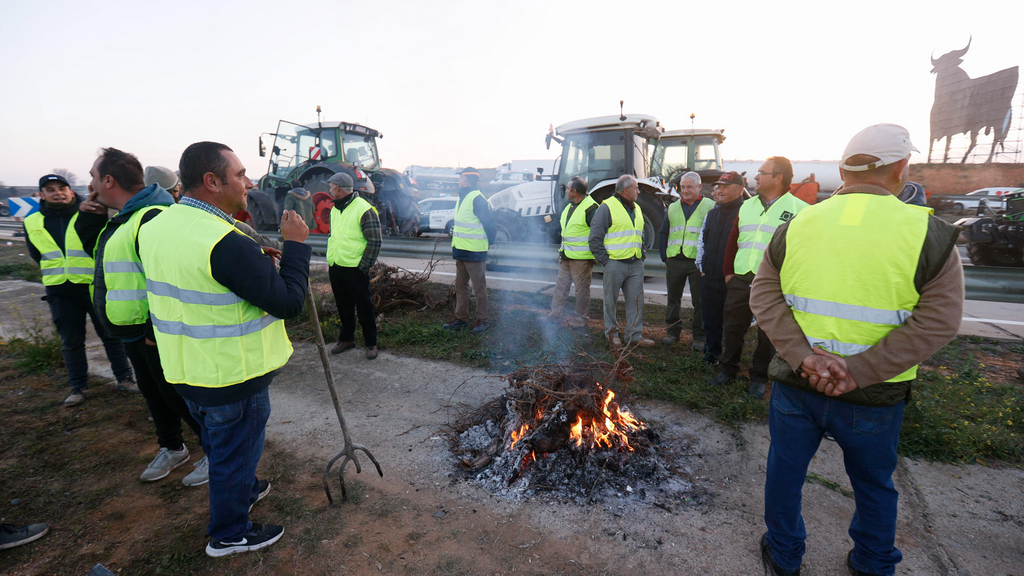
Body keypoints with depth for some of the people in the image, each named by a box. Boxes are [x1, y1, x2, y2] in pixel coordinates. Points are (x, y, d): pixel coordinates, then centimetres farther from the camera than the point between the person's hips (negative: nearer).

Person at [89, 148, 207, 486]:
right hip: (133, 330, 10)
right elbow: (92, 248, 28)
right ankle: (171, 448, 40)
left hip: (157, 332, -10)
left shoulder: (154, 218, -23)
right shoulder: (123, 219, 12)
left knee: (178, 395, 2)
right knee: (153, 393, 22)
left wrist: (157, 330, -25)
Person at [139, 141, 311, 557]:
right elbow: (289, 303, -26)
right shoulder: (227, 245, -29)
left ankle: (241, 491, 54)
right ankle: (229, 535, 34)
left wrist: (258, 261, 7)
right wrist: (295, 244, -16)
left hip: (185, 371, 9)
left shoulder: (156, 227, 0)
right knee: (235, 454, 14)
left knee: (219, 447, 29)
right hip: (232, 378, -8)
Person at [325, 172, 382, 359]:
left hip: (355, 269, -7)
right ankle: (347, 339, 32)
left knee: (364, 307, 2)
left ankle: (371, 343, 15)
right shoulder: (335, 209, 13)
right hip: (335, 268, 8)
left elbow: (375, 242, -14)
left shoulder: (364, 210, -13)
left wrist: (363, 267, -15)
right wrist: (330, 261, 14)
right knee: (343, 307, 17)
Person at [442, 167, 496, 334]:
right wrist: (455, 232, 13)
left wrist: (488, 243, -4)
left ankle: (482, 320, 13)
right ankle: (461, 319, 25)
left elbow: (490, 224, -15)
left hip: (475, 253, -10)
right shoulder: (462, 197, 13)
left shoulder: (477, 199, -17)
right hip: (461, 251, 10)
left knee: (479, 287, 2)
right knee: (460, 286, 15)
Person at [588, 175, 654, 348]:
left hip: (636, 264, 7)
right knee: (611, 300, 4)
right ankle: (612, 333, 18)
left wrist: (642, 253, 14)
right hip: (615, 264, -6)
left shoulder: (637, 209, 18)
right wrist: (604, 260, -11)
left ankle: (634, 334, 17)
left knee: (636, 300, 7)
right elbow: (595, 238, -8)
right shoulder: (607, 207, -6)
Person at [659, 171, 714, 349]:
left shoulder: (710, 206, 3)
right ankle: (673, 331, 23)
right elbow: (663, 233, 16)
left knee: (699, 301, 4)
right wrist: (664, 256, 4)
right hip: (674, 261, 4)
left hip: (698, 261, -3)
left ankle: (698, 336, 14)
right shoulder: (673, 208, 14)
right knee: (673, 298, 11)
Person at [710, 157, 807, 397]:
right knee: (732, 327, 10)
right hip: (740, 279, 4)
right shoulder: (747, 206, 13)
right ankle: (727, 369, 27)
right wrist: (728, 271, 10)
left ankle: (759, 378, 23)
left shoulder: (799, 209, -3)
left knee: (767, 333, 8)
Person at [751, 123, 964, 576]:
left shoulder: (796, 226, -4)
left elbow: (764, 296, -9)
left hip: (795, 384, 1)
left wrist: (804, 355, -15)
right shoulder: (928, 233, -9)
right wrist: (859, 371, -17)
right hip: (875, 396, 0)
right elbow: (939, 320, -15)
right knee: (873, 487, 25)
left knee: (785, 471, 20)